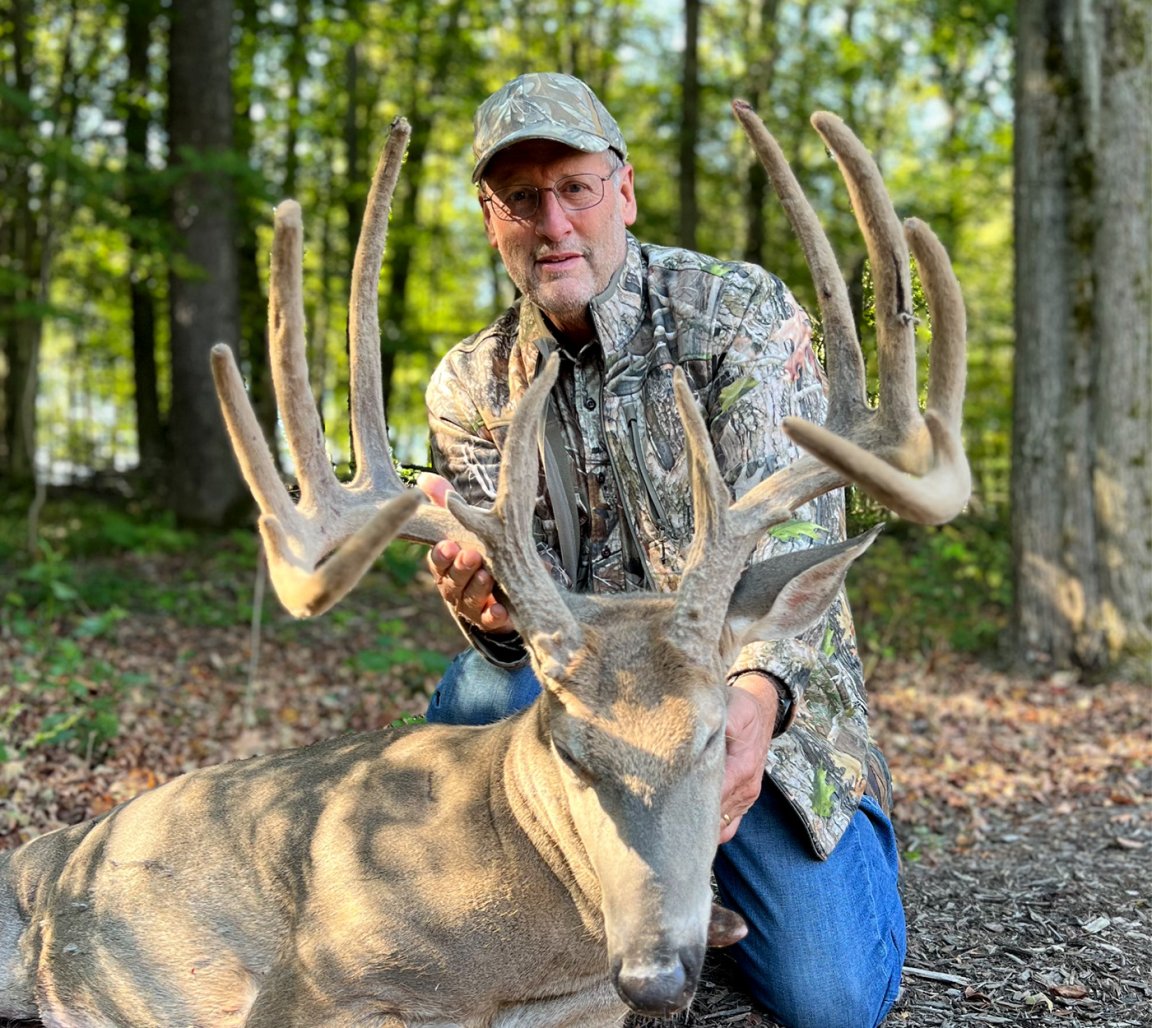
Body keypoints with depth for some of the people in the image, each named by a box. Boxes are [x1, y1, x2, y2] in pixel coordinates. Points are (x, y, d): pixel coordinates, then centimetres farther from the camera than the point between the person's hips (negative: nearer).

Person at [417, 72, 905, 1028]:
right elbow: (508, 591, -9)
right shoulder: (472, 384, -1)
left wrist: (759, 695, -45)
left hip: (761, 699, -2)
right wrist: (490, 609, -37)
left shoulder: (741, 311, -12)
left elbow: (792, 536, -24)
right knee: (487, 688, -31)